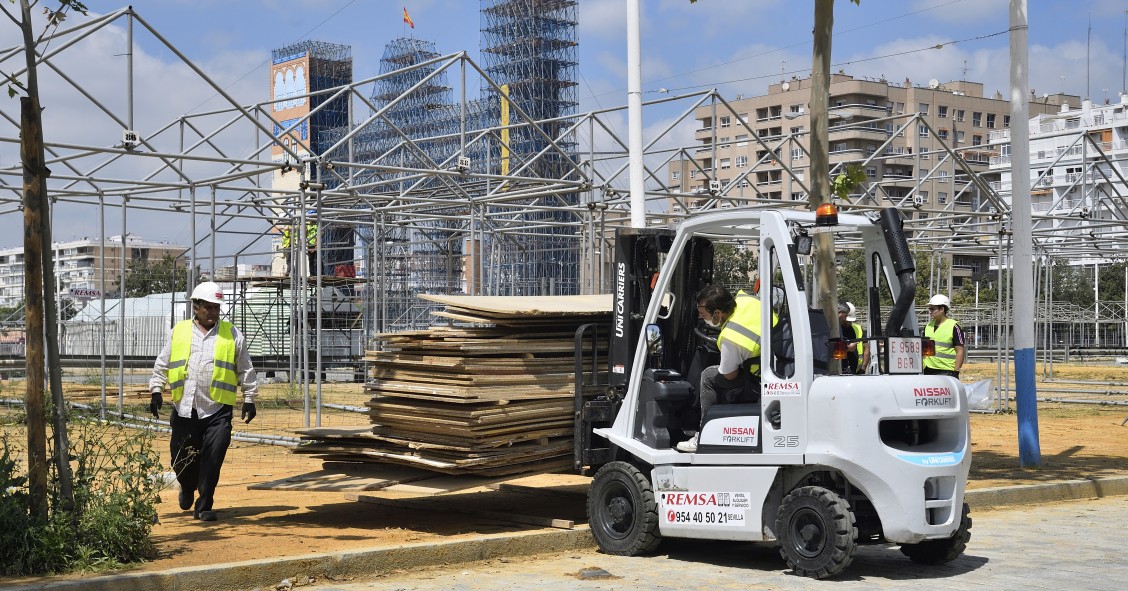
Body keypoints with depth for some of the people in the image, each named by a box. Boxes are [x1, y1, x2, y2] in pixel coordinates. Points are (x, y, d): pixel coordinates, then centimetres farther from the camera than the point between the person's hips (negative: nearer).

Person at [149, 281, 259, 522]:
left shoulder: (232, 334, 7)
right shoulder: (179, 332, 10)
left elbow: (246, 370, 10)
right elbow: (162, 365, 16)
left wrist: (249, 399, 6)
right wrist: (156, 391, 6)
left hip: (218, 409, -1)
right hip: (184, 409, 1)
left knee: (212, 459, -9)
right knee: (181, 460, 7)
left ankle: (204, 506, 4)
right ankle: (188, 487, 39)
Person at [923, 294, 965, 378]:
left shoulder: (953, 327, -5)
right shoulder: (928, 326, 15)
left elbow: (960, 351, -8)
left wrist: (956, 372, -14)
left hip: (946, 372, -7)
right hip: (928, 371, 7)